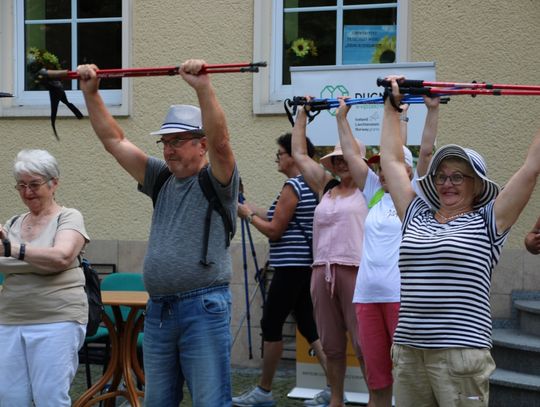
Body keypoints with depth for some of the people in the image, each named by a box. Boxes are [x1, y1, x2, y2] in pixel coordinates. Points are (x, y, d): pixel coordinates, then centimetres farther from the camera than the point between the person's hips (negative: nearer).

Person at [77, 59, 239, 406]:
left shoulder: (216, 181, -3)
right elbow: (114, 140, 16)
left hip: (204, 308, -7)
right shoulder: (162, 180, 15)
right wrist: (91, 93, 10)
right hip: (158, 310, 7)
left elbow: (220, 140, -23)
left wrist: (204, 88, -33)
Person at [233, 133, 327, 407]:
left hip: (290, 266, -9)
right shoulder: (310, 186, 13)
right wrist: (256, 211, 17)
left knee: (271, 324, 1)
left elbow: (274, 231, -14)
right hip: (305, 265, 9)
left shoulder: (292, 187, -14)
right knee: (308, 325, 9)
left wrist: (249, 216, 0)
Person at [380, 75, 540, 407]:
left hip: (461, 356, -5)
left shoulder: (487, 223, 1)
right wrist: (392, 105, 24)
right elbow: (392, 160, 20)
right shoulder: (417, 218, 13)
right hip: (407, 353, 5)